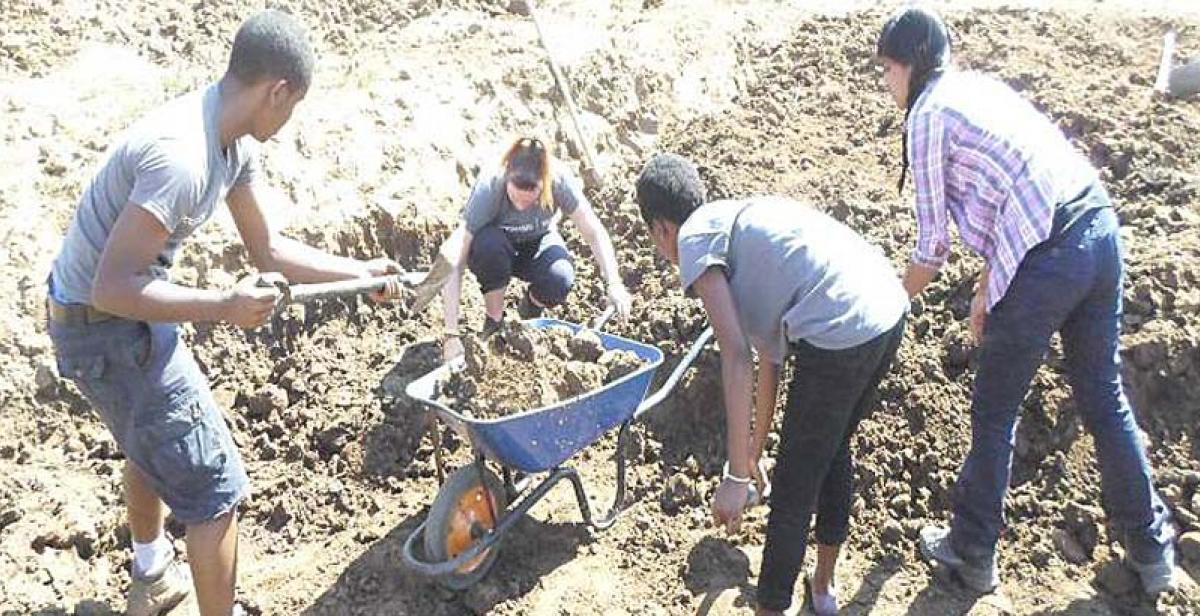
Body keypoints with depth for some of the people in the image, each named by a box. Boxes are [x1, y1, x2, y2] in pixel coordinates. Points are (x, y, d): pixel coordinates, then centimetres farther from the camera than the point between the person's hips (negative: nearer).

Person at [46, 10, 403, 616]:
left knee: (152, 447, 31)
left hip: (123, 316, 10)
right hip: (108, 329, -10)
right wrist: (224, 306, -32)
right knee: (214, 486, 0)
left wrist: (360, 272, 10)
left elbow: (268, 249, 8)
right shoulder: (181, 157, -32)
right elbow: (112, 289, -31)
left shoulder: (235, 143, -2)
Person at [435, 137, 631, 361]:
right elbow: (452, 261, -37)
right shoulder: (488, 188, -35)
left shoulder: (559, 181, -31)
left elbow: (595, 233, -24)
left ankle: (531, 305, 4)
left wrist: (614, 283, -39)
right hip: (497, 248, -1)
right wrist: (452, 335, -42)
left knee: (560, 279, -32)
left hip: (538, 243, 1)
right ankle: (494, 321, -13)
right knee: (489, 243, -37)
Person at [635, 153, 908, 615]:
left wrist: (736, 475, -5)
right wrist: (755, 449, 43)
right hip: (891, 315, 9)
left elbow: (737, 359, -9)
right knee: (834, 452, 29)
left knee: (792, 490, 9)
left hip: (841, 334, -9)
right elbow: (769, 353, 34)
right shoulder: (742, 219, 28)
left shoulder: (695, 238, 3)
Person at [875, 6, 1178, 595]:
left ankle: (973, 552, 26)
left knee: (994, 412, 10)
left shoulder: (927, 116, -4)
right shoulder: (981, 84, 20)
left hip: (1049, 258, -8)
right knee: (1104, 395, 22)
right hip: (1100, 225, 8)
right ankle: (1151, 547, 37)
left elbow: (933, 243, -2)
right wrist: (987, 289, 25)